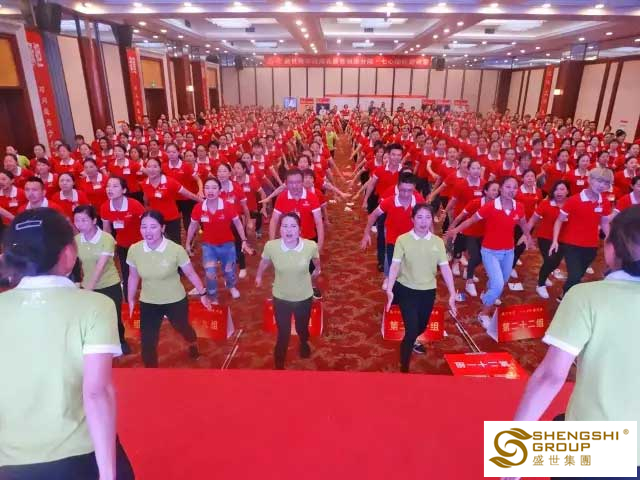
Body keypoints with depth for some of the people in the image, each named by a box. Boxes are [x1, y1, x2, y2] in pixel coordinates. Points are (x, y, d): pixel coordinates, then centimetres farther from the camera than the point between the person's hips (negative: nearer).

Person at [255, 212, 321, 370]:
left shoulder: (311, 246, -25)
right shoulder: (271, 246, -24)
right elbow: (264, 261, 0)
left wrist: (317, 269, 22)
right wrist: (258, 276, 18)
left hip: (304, 297, 1)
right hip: (281, 298, -1)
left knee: (302, 328, 25)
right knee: (283, 334, 8)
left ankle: (304, 343, 62)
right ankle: (279, 365, 36)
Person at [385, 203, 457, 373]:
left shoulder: (438, 242, -3)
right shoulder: (402, 240, -11)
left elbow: (445, 268, -3)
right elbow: (395, 265, -14)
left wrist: (452, 294, -6)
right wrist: (389, 290, -23)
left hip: (428, 291, 4)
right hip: (406, 290, -3)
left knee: (422, 326, 22)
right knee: (411, 328, -9)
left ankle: (411, 341, 58)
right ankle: (404, 367, 12)